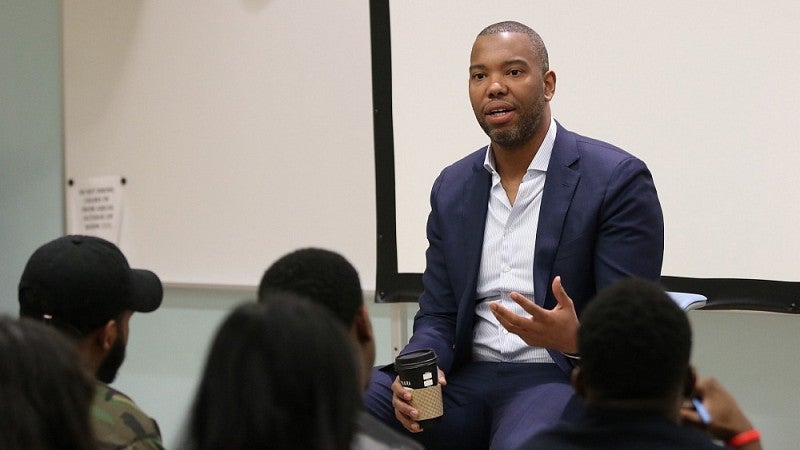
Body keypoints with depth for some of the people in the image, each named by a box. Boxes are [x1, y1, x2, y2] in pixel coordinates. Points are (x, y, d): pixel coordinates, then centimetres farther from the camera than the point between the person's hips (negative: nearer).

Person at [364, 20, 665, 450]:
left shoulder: (617, 180, -5)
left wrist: (575, 339, -31)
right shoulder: (452, 187, 12)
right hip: (466, 379, 5)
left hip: (563, 379, -5)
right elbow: (437, 316, 12)